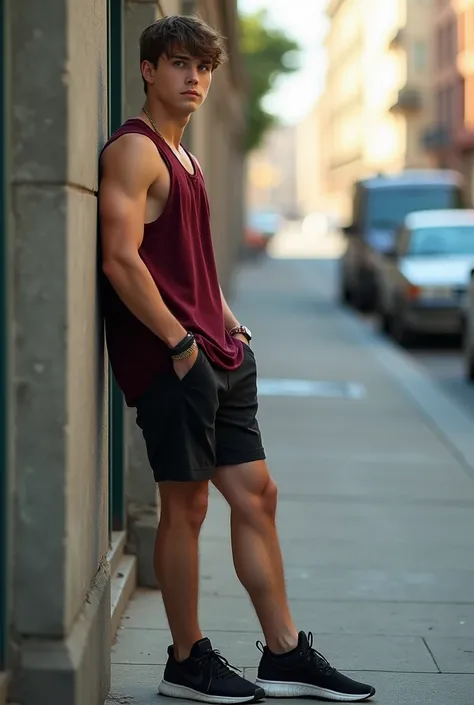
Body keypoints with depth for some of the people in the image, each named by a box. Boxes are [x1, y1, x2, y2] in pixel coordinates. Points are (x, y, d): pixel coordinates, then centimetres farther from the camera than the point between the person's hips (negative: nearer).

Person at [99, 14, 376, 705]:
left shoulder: (183, 157, 21)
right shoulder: (136, 150, -9)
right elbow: (122, 260, -20)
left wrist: (230, 326, 16)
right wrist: (181, 343, -17)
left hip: (217, 356, 10)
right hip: (169, 358, -10)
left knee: (256, 494, 10)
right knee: (186, 504, -2)